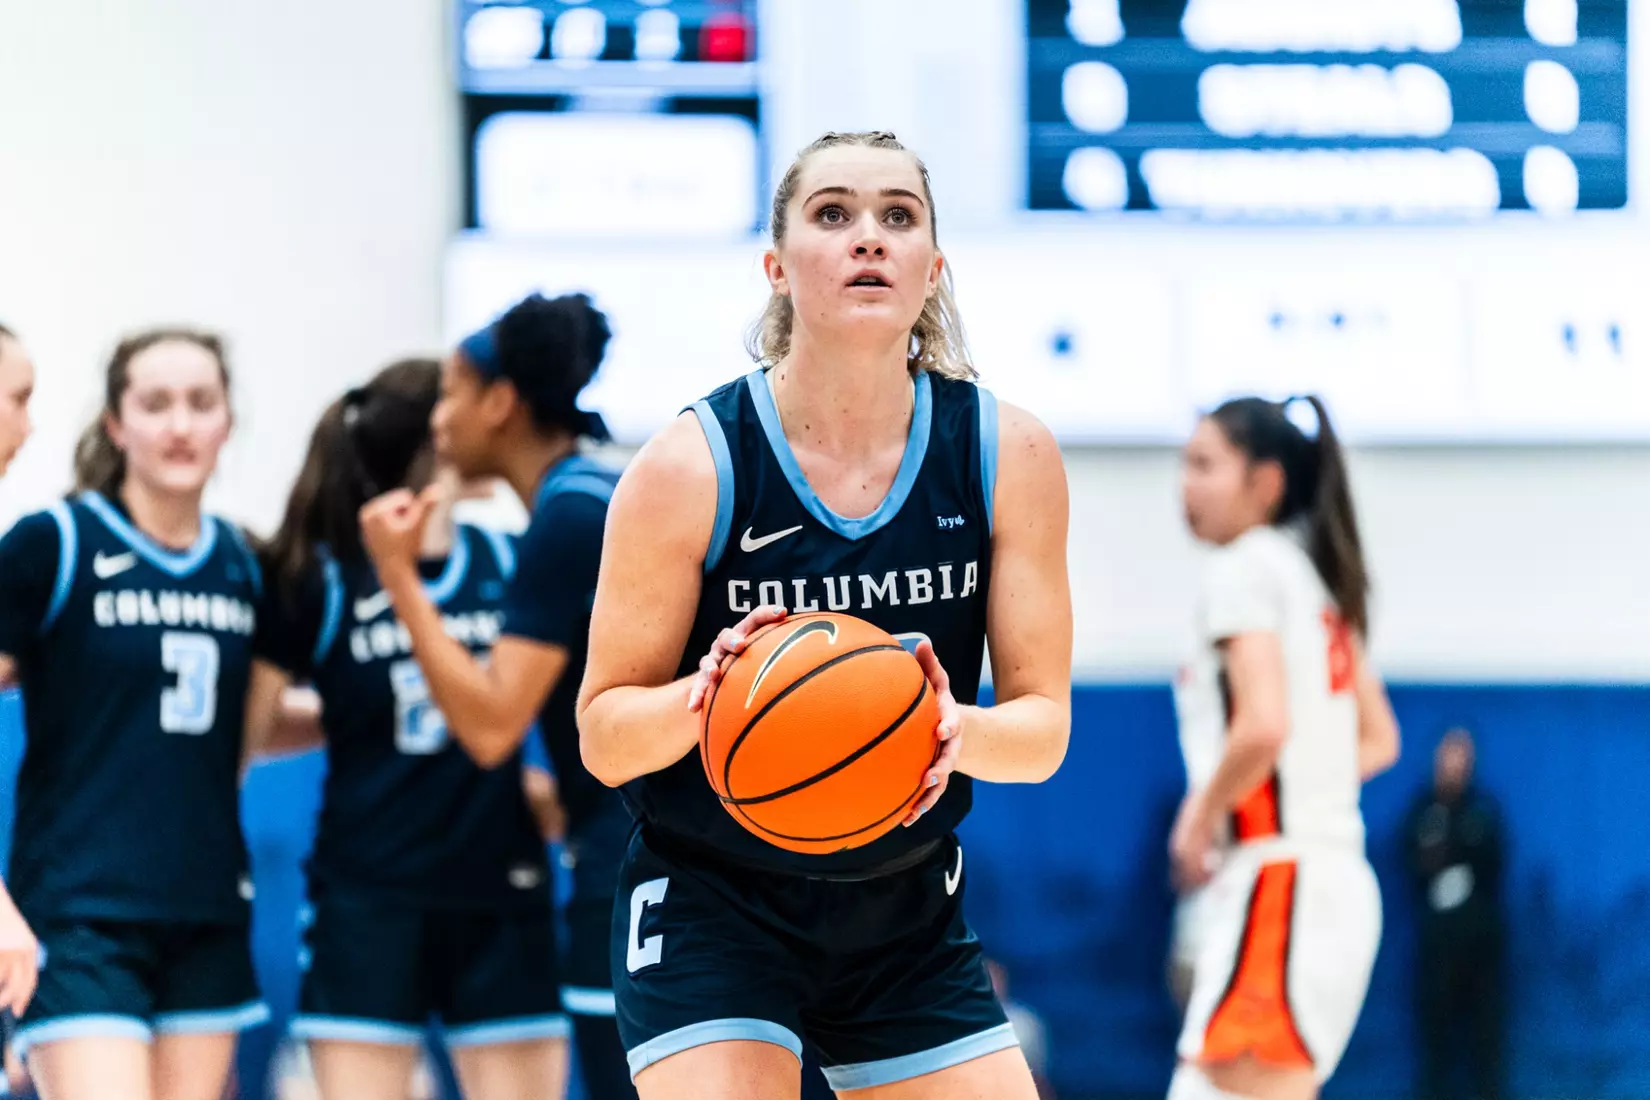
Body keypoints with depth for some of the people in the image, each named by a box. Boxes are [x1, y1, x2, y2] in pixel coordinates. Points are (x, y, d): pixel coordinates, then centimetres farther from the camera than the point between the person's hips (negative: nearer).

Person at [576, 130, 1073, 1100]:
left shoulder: (1008, 455, -6)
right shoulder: (692, 467, -14)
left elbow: (1045, 726, -4)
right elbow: (603, 736, -9)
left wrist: (962, 730, -27)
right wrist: (702, 698, -31)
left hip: (909, 916, 4)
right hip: (714, 914, -4)